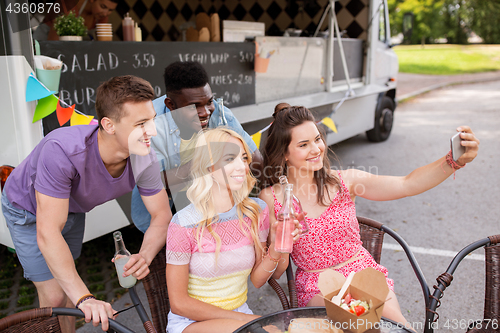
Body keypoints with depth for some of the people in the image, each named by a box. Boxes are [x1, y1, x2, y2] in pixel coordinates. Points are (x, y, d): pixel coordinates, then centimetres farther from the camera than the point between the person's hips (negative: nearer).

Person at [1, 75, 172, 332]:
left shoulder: (144, 160, -29)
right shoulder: (62, 150, -44)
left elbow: (162, 215, -18)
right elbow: (48, 234, -42)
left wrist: (144, 257, -38)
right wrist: (85, 299, -45)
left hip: (72, 208, 5)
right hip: (28, 209, -4)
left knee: (67, 284, 20)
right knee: (54, 295, -4)